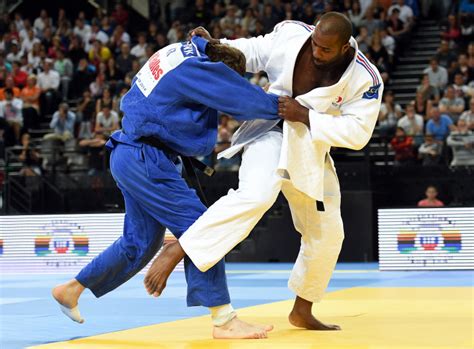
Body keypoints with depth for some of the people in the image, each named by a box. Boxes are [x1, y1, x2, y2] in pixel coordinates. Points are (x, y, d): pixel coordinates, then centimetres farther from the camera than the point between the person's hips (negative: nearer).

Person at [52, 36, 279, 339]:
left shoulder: (181, 52, 8)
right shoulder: (196, 68, -18)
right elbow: (244, 98, -14)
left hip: (129, 154, 10)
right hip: (144, 159, -10)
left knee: (142, 241, 18)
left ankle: (71, 290, 30)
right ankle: (224, 321, -10)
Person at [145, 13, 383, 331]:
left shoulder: (365, 79, -16)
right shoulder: (292, 33, -13)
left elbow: (358, 132, -19)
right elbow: (255, 52, 4)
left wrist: (305, 117, -26)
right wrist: (216, 46, -11)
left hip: (310, 153, 4)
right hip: (271, 133, -4)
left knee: (327, 234, 11)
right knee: (257, 195, -35)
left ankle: (302, 312, 31)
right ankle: (175, 252, -37)